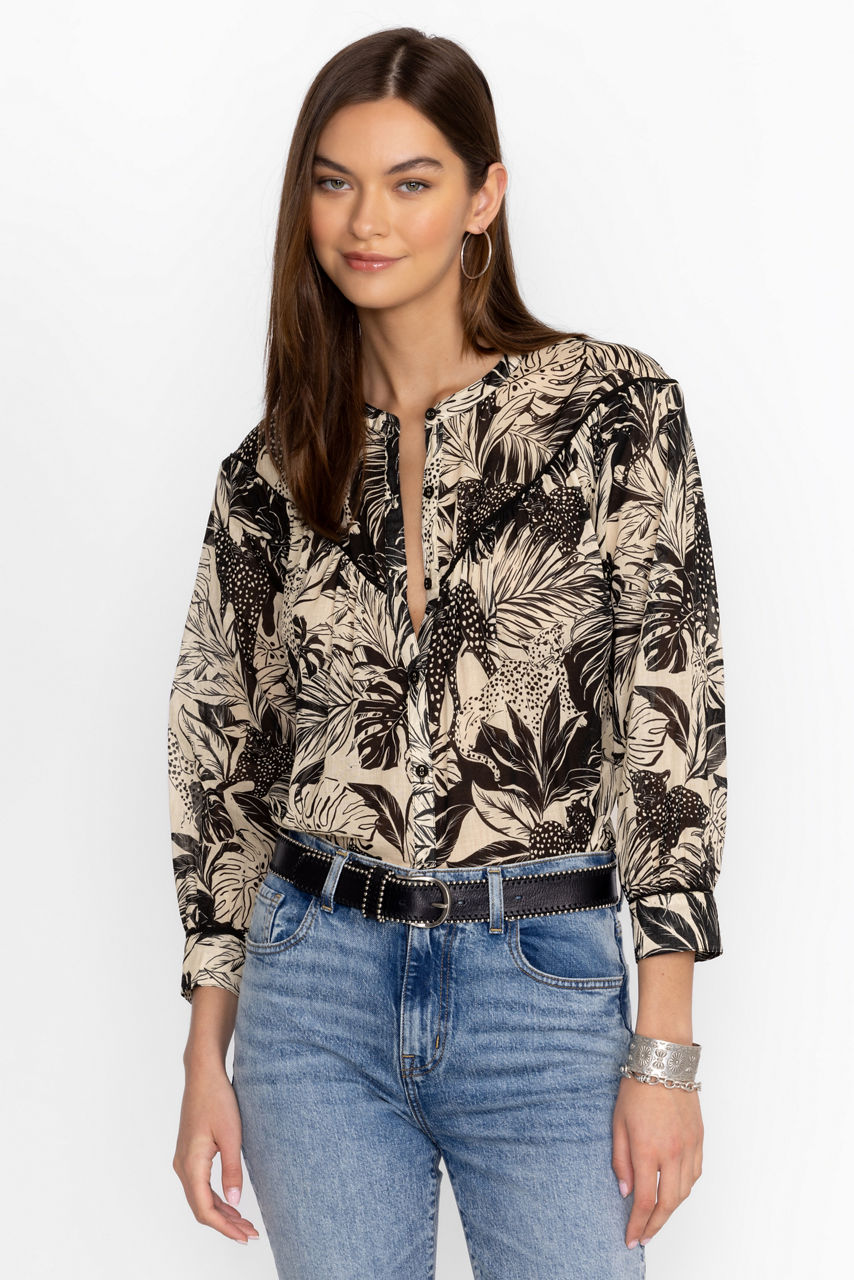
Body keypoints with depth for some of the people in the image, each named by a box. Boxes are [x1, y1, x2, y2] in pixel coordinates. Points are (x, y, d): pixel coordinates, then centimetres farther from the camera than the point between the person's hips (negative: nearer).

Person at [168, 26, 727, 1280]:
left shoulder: (614, 407, -4)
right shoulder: (269, 473, 5)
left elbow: (673, 721, -7)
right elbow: (221, 762, 9)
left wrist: (664, 1052, -11)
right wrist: (207, 1056, 7)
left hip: (547, 988, -2)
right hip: (319, 987, 3)